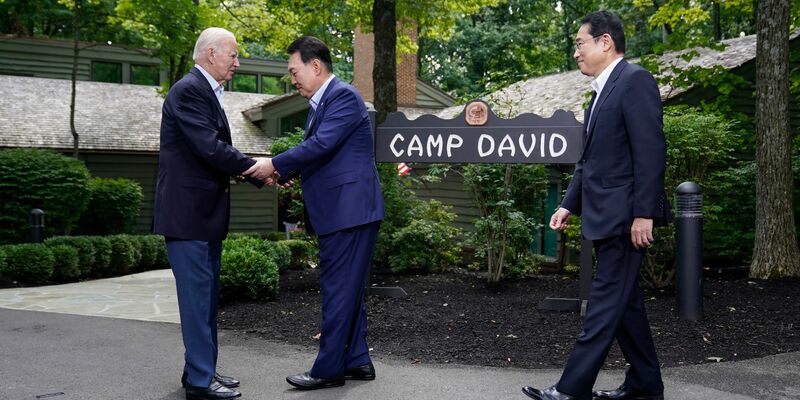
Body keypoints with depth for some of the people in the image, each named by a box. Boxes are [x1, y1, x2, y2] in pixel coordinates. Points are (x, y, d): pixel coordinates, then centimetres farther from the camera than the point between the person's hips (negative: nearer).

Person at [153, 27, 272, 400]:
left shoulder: (207, 92, 16)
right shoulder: (189, 90, -15)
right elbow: (208, 148, -22)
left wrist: (261, 172, 5)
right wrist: (253, 166, -10)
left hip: (205, 211, 10)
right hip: (187, 211, -10)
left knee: (207, 293, 14)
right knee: (196, 293, -5)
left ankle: (200, 368, 24)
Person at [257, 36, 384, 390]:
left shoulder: (343, 96, -13)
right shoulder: (320, 104, 17)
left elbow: (320, 145, -23)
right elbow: (314, 150, 17)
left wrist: (275, 164, -15)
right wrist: (282, 175, 1)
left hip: (350, 211, -10)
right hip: (339, 212, 10)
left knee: (339, 289, -5)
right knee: (347, 289, 14)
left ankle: (329, 368, 2)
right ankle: (357, 361, 21)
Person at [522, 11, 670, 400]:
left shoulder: (635, 80, -11)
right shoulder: (602, 91, 18)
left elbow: (650, 151, -18)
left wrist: (644, 213, -22)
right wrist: (569, 204, 18)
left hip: (625, 216, -10)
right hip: (605, 216, 10)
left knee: (605, 304, -6)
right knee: (624, 302, 13)